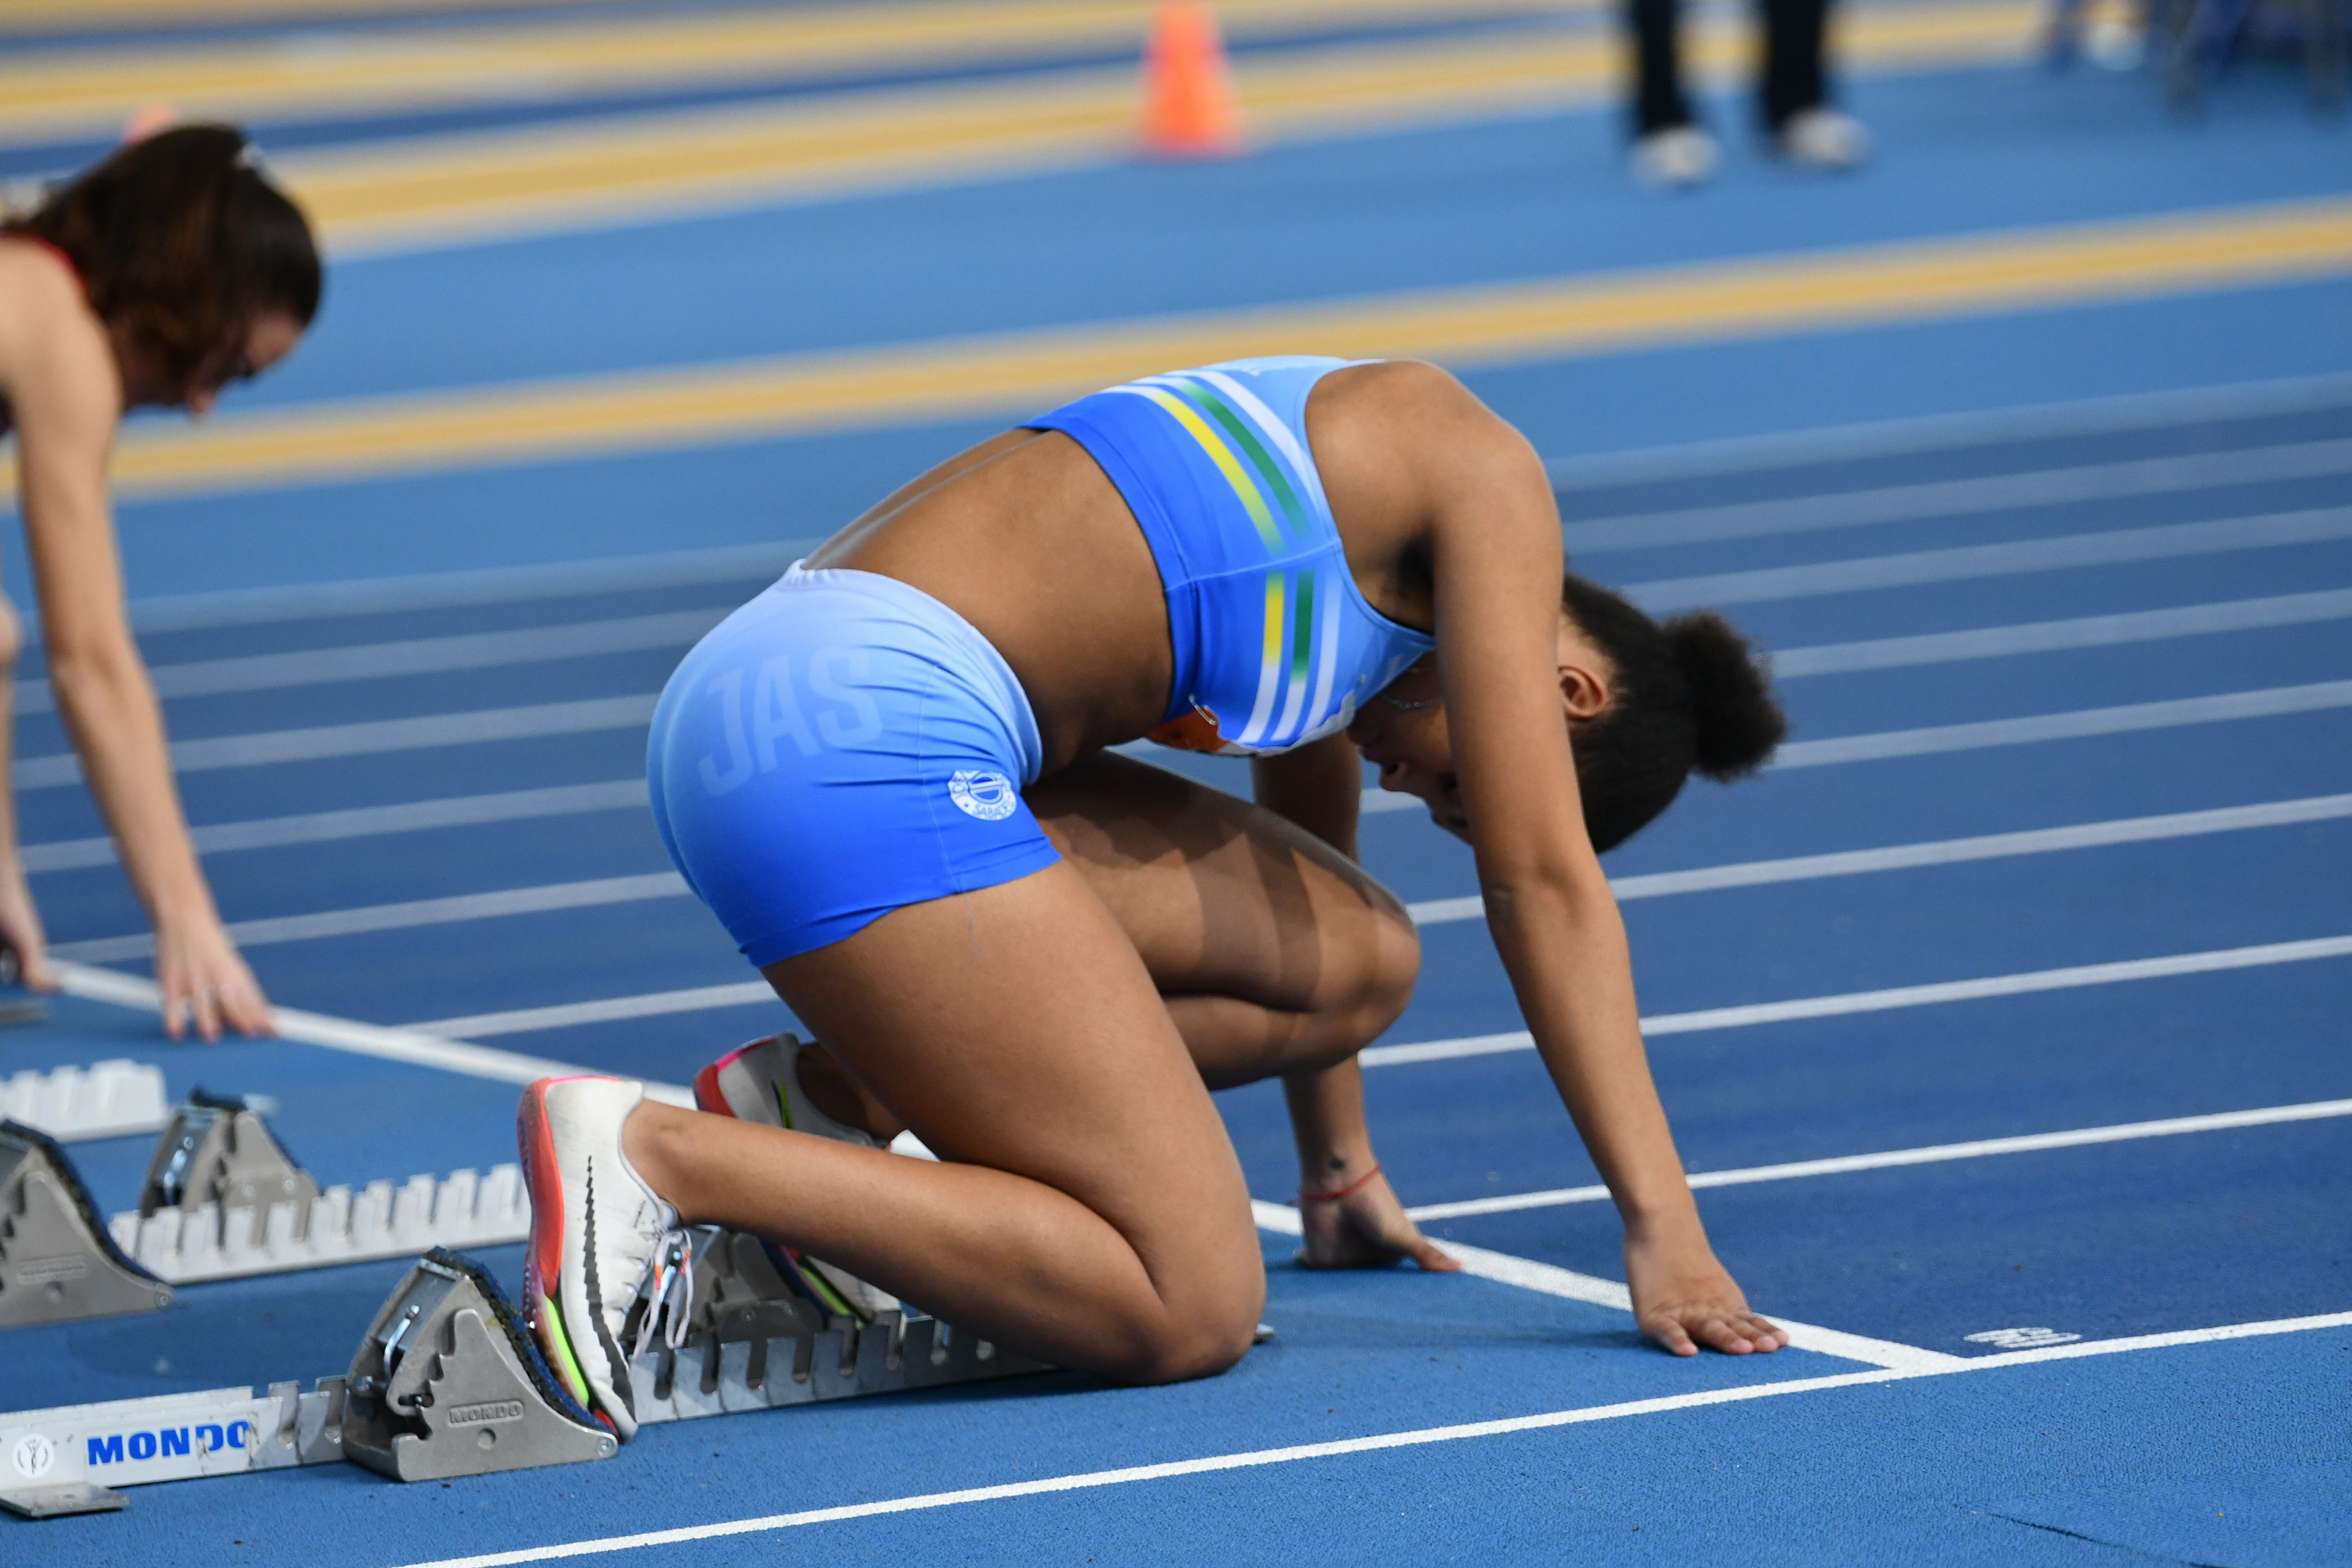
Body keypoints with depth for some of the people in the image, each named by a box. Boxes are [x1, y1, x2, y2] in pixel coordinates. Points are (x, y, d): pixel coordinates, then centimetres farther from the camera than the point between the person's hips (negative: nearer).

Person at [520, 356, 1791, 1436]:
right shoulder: (1485, 478, 2)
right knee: (1191, 1311, -11)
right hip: (862, 738, -10)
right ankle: (652, 1153, -17)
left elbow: (1307, 874, 40)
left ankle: (835, 1098, 4)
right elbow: (1542, 879, -1)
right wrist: (1662, 1225, 0)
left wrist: (1341, 1171, 49)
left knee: (1362, 960, 15)